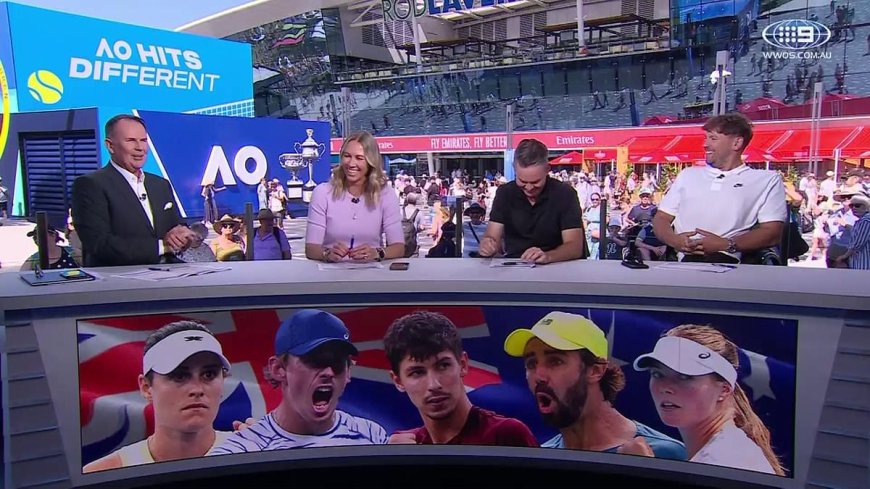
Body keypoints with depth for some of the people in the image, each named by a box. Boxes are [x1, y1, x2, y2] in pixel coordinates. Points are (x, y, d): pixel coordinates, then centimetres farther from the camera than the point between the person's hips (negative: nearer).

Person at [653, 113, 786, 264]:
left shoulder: (768, 180, 14)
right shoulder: (689, 175, 27)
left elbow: (773, 233, 3)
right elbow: (661, 218, 21)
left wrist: (727, 245, -13)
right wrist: (674, 240, -2)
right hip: (683, 260, 3)